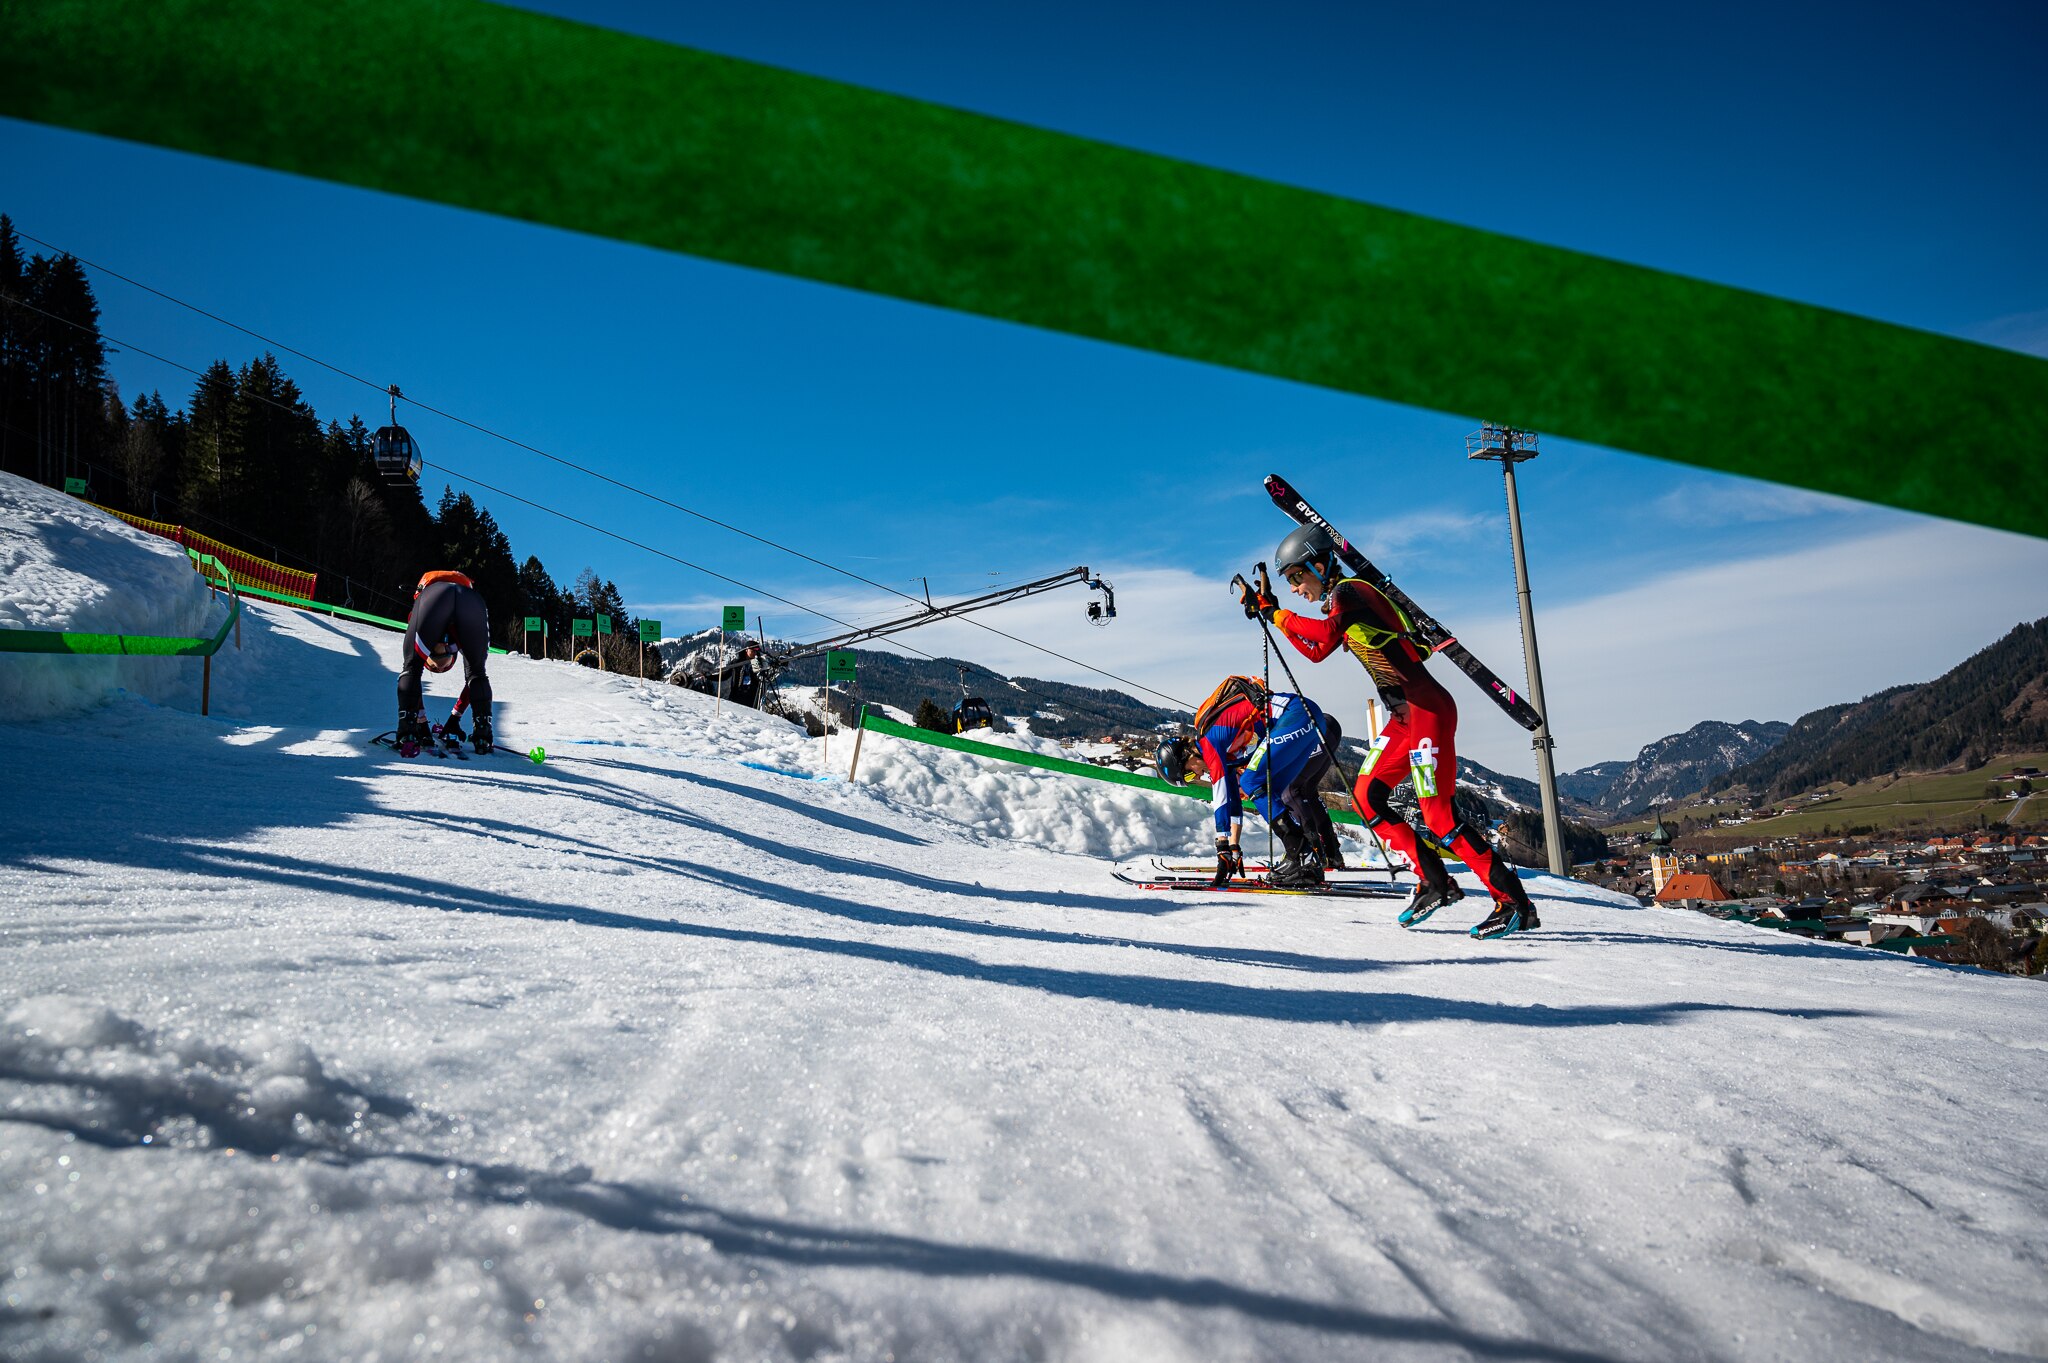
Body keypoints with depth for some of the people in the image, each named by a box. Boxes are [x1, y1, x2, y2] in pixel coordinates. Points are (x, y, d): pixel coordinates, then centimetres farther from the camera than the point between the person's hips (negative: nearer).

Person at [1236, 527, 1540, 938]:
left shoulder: (1347, 592, -10)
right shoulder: (1340, 600, 18)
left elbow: (1324, 633, -31)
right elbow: (1317, 651, 28)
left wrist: (1274, 612, -19)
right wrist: (1268, 609, 24)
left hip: (1427, 708, -10)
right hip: (1404, 715, 10)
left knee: (1438, 816, -10)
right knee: (1367, 798, 6)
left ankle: (1515, 903, -3)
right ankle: (1435, 883, 9)